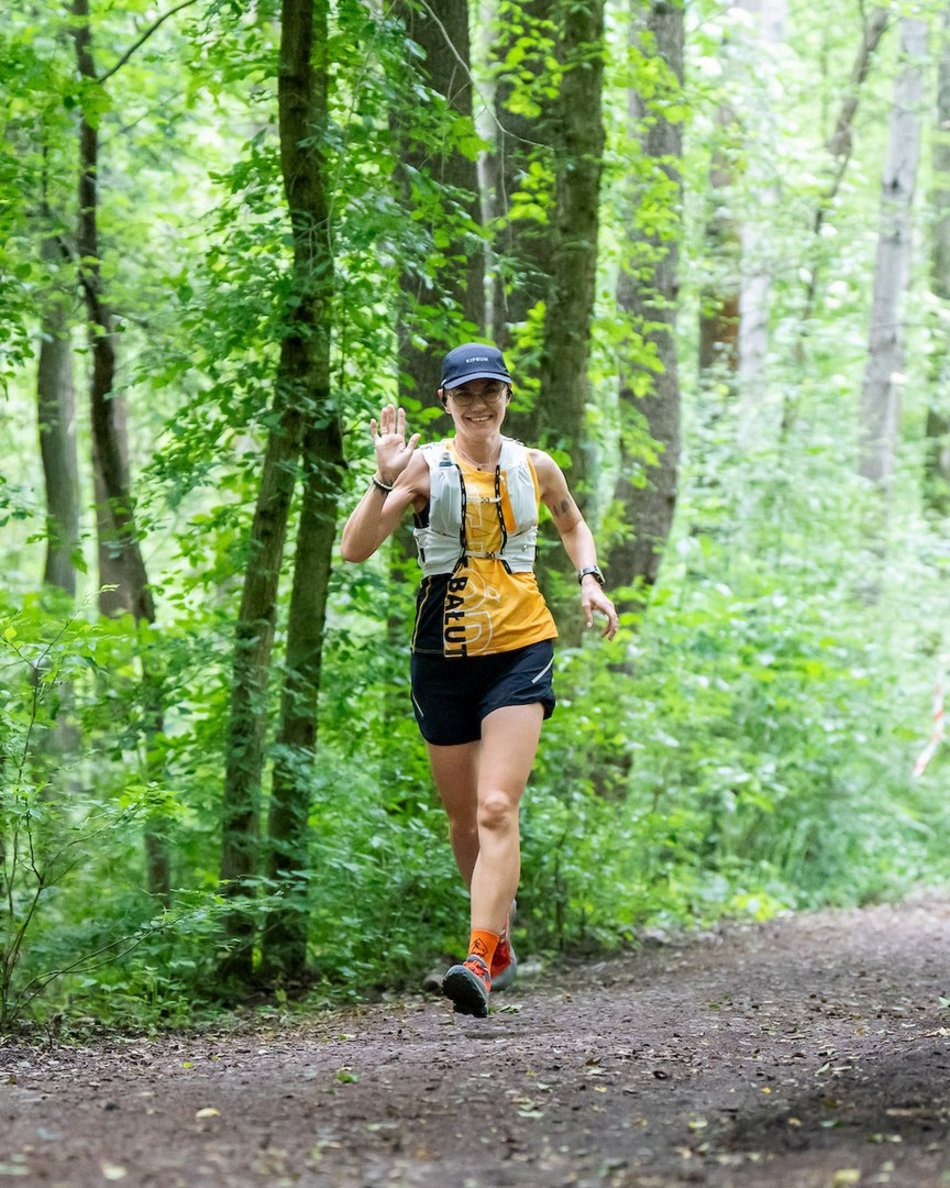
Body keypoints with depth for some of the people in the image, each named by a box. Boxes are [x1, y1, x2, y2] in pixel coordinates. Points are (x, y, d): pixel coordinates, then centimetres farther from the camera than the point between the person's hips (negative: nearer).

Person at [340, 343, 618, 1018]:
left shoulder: (536, 468, 4)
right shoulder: (426, 467, -4)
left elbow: (572, 522, 26)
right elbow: (355, 549, -12)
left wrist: (590, 577, 8)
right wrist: (387, 481, -26)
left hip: (521, 648, -1)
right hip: (444, 657, 1)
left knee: (497, 810, -17)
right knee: (464, 817, 11)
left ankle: (481, 961, -23)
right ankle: (501, 945, 32)